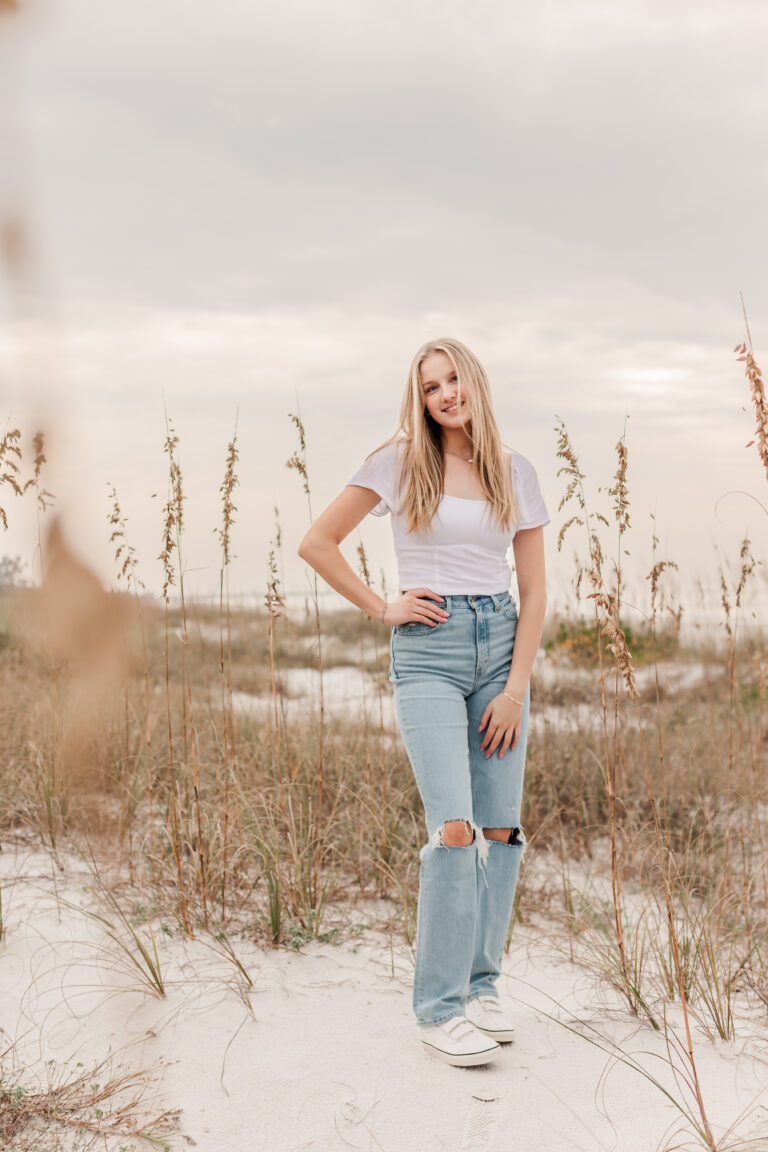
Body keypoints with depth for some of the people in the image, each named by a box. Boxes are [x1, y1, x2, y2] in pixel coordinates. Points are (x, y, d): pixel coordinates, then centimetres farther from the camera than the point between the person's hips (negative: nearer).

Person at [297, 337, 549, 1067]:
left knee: (501, 829, 3)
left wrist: (516, 686, -1)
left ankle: (481, 986, 18)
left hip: (502, 645, 4)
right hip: (428, 650, -4)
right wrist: (381, 609, -1)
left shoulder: (516, 473, 9)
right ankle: (438, 1007, -4)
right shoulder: (400, 463, 1)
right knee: (454, 828, -14)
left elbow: (534, 591, 7)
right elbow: (316, 543, 3)